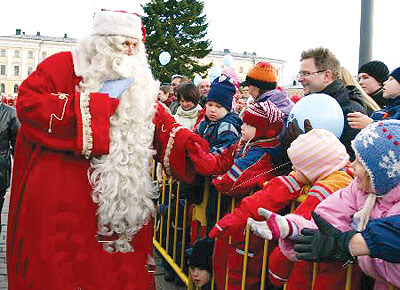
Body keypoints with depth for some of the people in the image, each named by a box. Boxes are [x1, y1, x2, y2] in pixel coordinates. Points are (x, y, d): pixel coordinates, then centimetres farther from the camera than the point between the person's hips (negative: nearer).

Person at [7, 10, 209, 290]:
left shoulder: (139, 85, 15)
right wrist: (101, 100, -14)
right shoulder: (64, 65, 0)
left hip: (121, 201, 4)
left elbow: (163, 126, 7)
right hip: (59, 197, -4)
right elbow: (28, 105, -15)